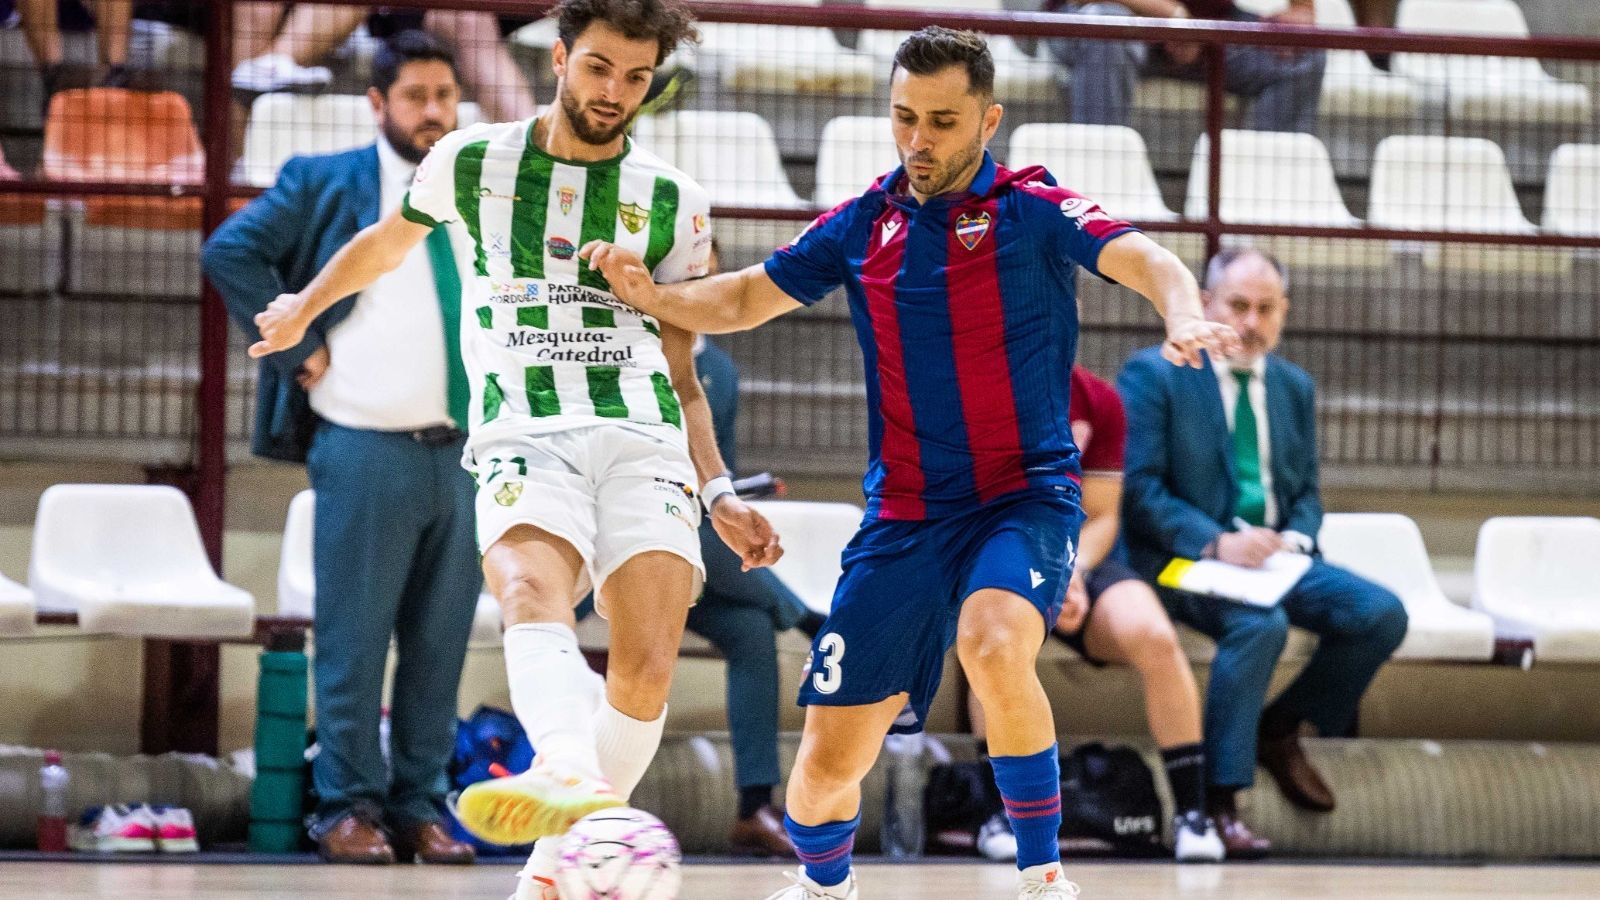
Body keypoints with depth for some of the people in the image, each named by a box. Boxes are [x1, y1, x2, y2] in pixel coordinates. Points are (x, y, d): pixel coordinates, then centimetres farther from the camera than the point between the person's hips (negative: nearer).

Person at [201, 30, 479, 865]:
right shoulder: (324, 184, 2)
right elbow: (231, 251, -9)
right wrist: (299, 349, -13)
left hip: (465, 452, 4)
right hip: (366, 448, -4)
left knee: (441, 640, 6)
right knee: (354, 637, -2)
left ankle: (420, 805, 13)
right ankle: (347, 805, 4)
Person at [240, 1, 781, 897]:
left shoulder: (675, 202, 15)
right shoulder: (474, 164, 12)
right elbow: (389, 241, 34)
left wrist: (719, 494, 12)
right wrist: (307, 306, 45)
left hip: (643, 438, 2)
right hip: (523, 434, -2)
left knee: (646, 675, -17)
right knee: (536, 592, -34)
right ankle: (570, 779, -62)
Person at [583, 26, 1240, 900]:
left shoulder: (1033, 210, -5)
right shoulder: (862, 225, 6)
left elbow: (1142, 259, -20)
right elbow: (743, 300, 17)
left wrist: (1183, 313, -43)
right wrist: (650, 295, -3)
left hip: (1027, 496, -3)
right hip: (903, 517, 3)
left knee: (993, 644, -36)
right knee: (830, 762, 1)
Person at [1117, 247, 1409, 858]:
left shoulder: (1294, 386, 17)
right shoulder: (1152, 375, -3)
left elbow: (1306, 492, 18)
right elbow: (1138, 487, -10)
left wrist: (1296, 538, -6)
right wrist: (1216, 543, -22)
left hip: (1272, 556, 6)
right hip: (1184, 558, -6)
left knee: (1381, 614, -17)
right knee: (1261, 623, -36)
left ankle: (1282, 730, 4)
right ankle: (1217, 802, -31)